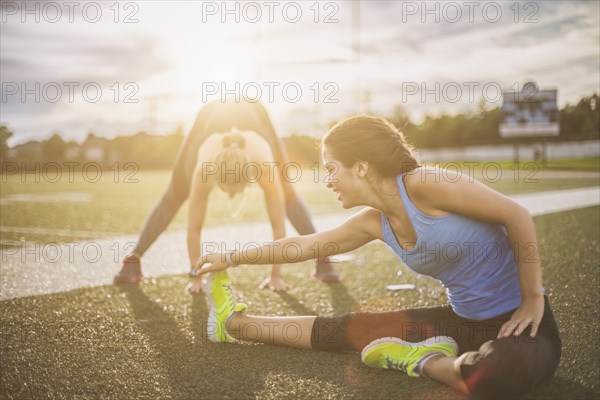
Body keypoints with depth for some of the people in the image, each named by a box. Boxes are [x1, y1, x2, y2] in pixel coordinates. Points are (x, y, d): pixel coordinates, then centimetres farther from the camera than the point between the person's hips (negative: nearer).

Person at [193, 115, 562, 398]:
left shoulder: (424, 184, -23)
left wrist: (533, 300, -16)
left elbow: (518, 217, -20)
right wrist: (232, 259, 20)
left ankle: (426, 360, -12)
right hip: (464, 320, 7)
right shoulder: (372, 223, 1)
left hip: (520, 321, -6)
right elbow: (304, 245, 14)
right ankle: (237, 324, 25)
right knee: (345, 329, 7)